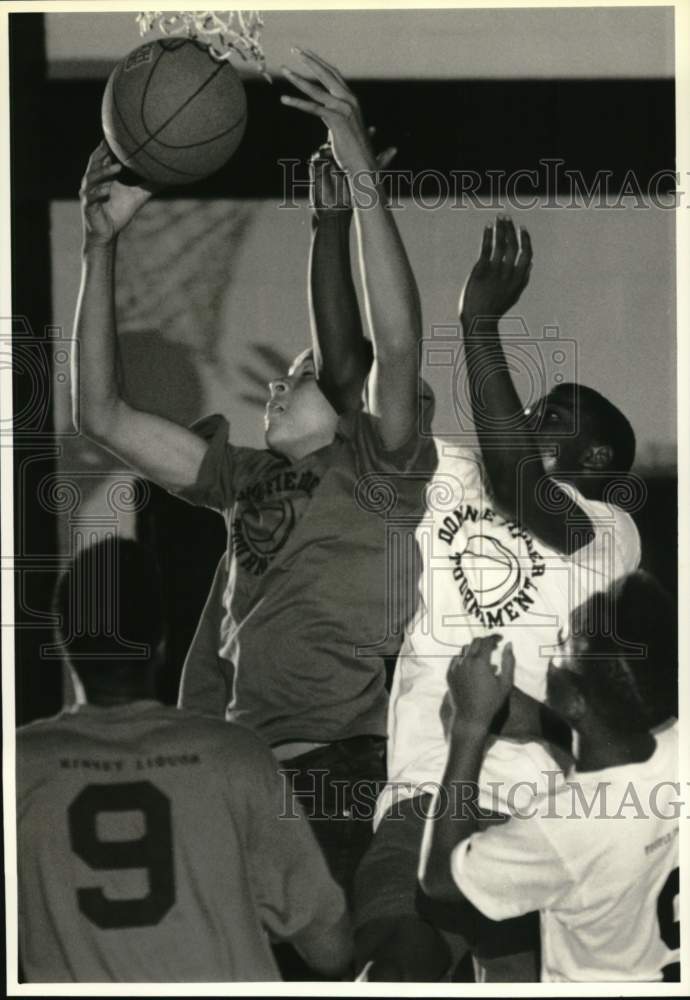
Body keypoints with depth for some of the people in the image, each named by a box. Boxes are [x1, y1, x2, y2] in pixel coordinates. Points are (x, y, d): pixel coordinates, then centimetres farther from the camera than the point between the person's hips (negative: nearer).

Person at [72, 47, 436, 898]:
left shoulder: (377, 471, 1)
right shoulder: (245, 479, 18)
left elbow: (397, 347, -17)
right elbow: (102, 415, 15)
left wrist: (362, 177, -24)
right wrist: (100, 247, 11)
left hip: (339, 776, -6)